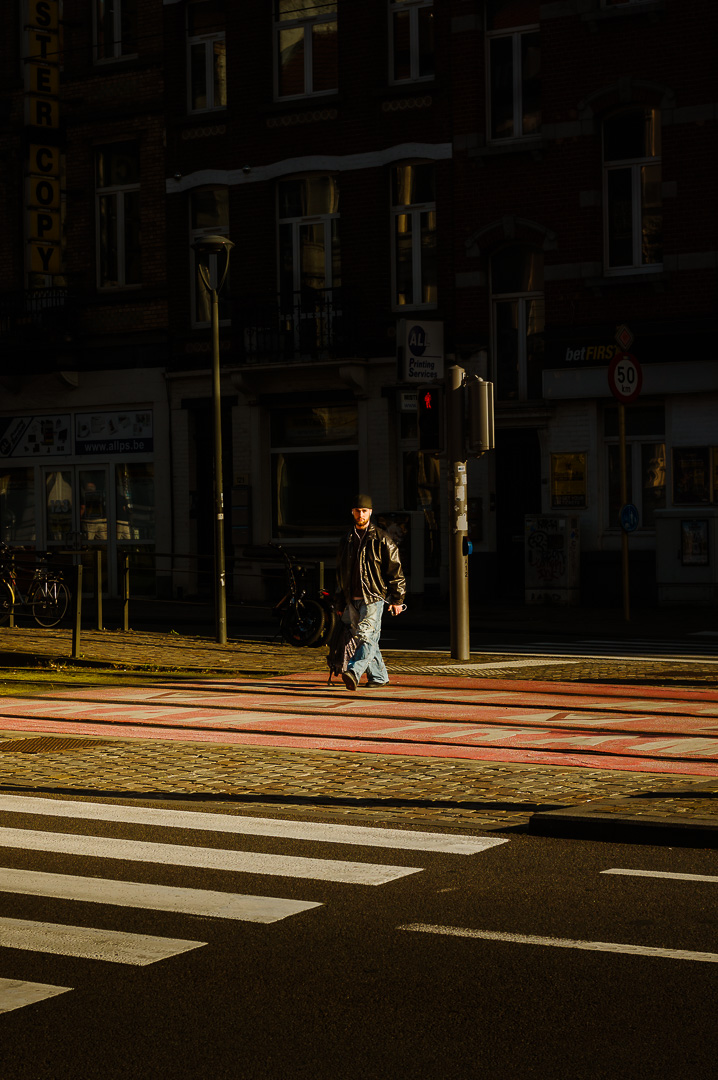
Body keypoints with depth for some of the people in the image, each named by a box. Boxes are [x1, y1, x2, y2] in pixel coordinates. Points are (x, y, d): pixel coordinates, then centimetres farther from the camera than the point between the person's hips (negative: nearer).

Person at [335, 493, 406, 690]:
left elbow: (395, 570, 0)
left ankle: (354, 672, -32)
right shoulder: (346, 541, 15)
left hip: (374, 597, -6)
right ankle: (378, 676, 18)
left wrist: (397, 599, -4)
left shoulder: (381, 539, 0)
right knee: (362, 639, 8)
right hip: (353, 600, 6)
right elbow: (340, 574, 21)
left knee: (366, 636, -18)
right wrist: (340, 603, 18)